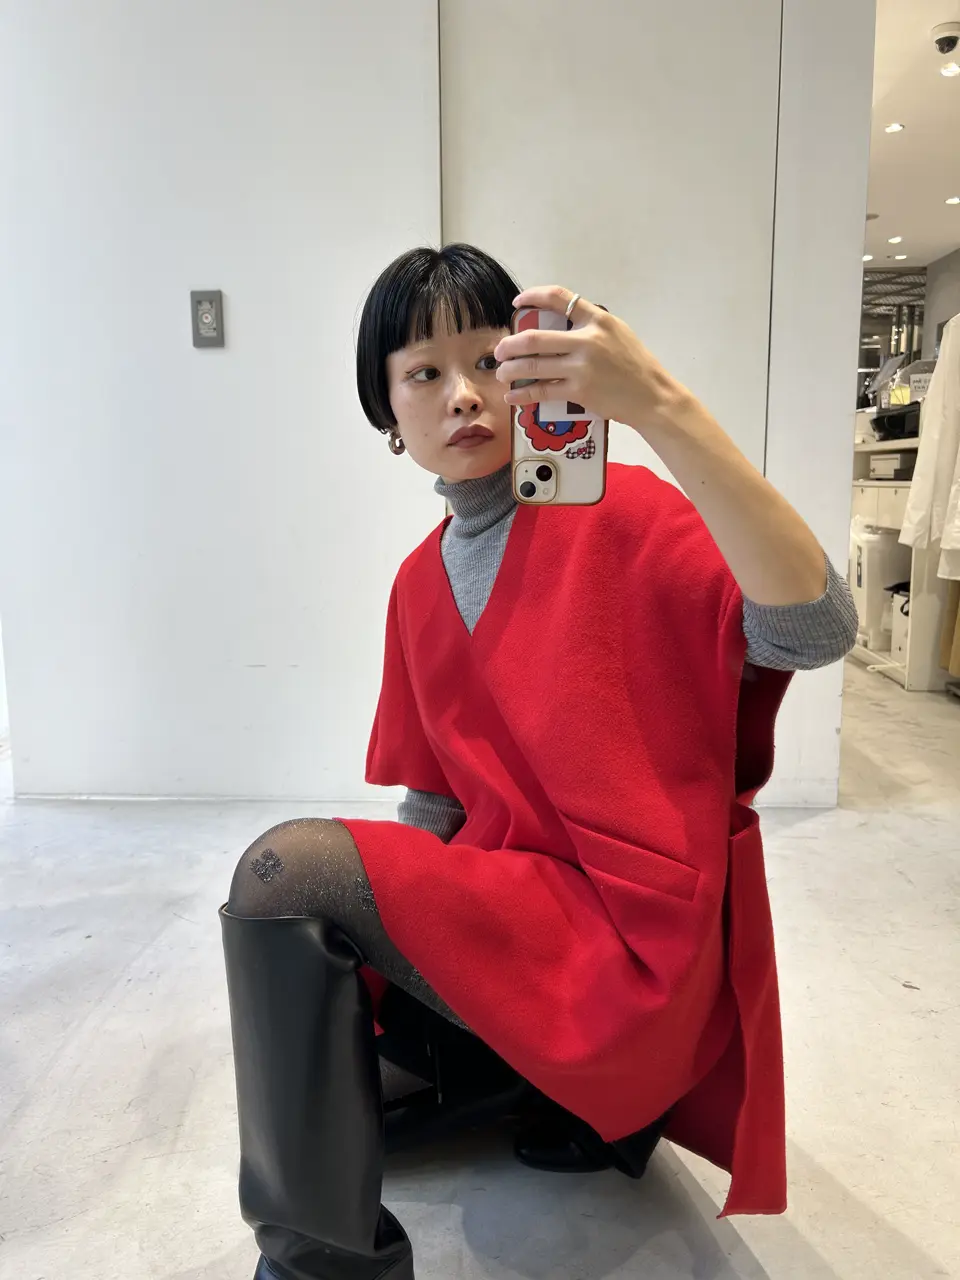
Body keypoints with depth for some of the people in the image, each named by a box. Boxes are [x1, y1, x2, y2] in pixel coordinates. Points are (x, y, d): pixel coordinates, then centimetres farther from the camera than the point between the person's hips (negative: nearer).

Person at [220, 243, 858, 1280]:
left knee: (286, 868, -21)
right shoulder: (418, 586, 10)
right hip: (502, 903, 8)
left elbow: (816, 630, -28)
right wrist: (406, 898, -1)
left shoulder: (623, 516, -10)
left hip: (634, 937, -8)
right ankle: (569, 1085, 16)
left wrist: (663, 409, -37)